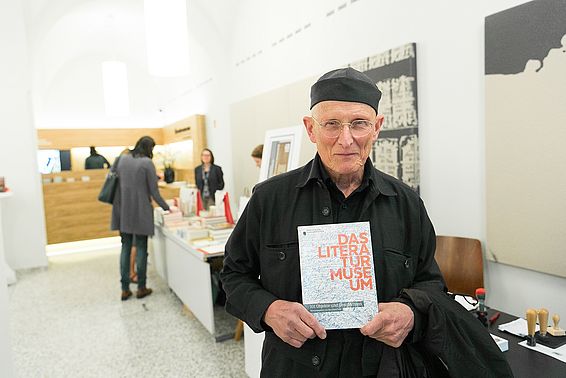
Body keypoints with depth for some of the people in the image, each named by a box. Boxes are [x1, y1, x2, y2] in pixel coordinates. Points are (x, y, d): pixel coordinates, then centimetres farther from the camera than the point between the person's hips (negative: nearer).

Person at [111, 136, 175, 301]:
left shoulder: (122, 158, 5)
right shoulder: (147, 163, -9)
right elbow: (154, 191, -8)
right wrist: (167, 208, 2)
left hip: (123, 210, 5)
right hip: (140, 211, -5)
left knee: (125, 247, 10)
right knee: (141, 248, 5)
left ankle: (125, 289, 14)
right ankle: (141, 287, 14)